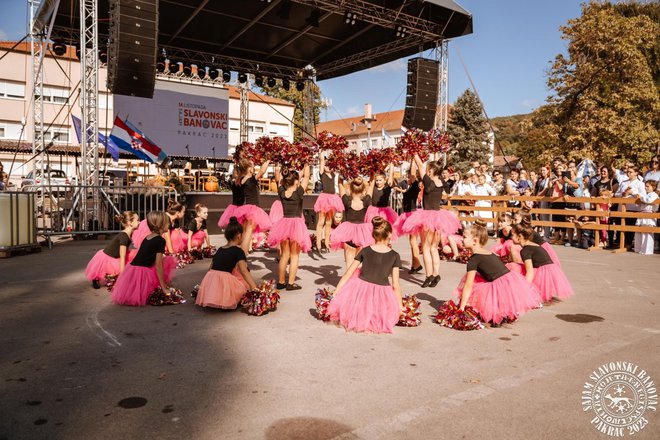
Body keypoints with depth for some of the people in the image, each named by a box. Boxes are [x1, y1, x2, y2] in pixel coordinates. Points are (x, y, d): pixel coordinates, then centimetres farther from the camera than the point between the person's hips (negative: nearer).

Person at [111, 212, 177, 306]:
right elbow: (158, 266, -12)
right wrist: (164, 288, -6)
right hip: (141, 274, -8)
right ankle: (154, 292, 0)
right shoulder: (160, 240, -9)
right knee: (169, 261, 2)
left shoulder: (147, 237, 14)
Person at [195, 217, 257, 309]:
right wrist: (255, 289, -18)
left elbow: (211, 268, 27)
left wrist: (201, 285, 41)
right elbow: (244, 271, -12)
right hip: (225, 283, -7)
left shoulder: (219, 250, 19)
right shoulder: (238, 250, -1)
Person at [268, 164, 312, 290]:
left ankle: (281, 282, 19)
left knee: (284, 254, 15)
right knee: (294, 255, 6)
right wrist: (306, 165, 12)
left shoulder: (281, 191, -3)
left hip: (284, 223, 5)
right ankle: (291, 283, 5)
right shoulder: (298, 192, -14)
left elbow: (283, 181, 16)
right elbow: (306, 177, -3)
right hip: (296, 223, -4)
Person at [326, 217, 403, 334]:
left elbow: (347, 275, 3)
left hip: (361, 293, -1)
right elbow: (395, 285, 0)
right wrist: (400, 306, 13)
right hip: (382, 298, 1)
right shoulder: (394, 256, -1)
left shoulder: (365, 251, 2)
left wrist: (334, 294, 10)